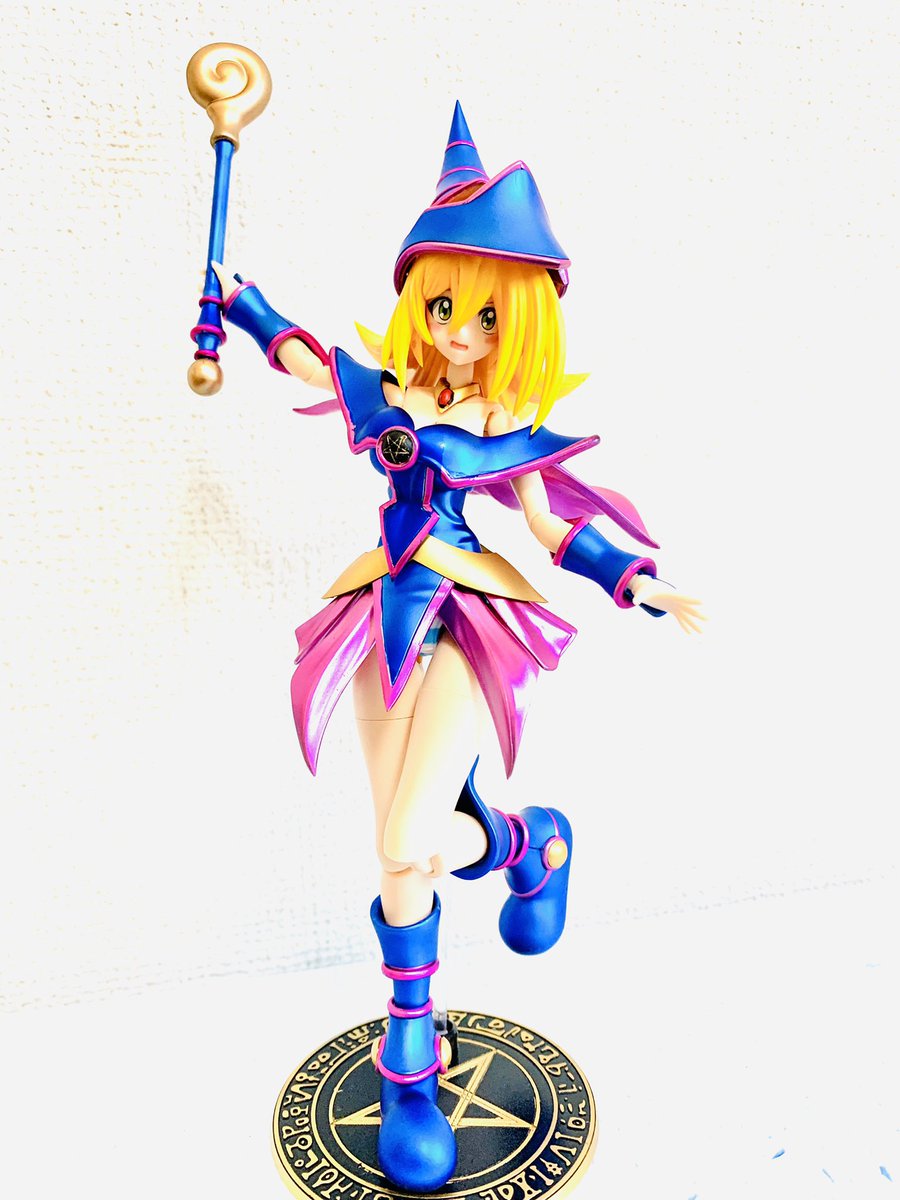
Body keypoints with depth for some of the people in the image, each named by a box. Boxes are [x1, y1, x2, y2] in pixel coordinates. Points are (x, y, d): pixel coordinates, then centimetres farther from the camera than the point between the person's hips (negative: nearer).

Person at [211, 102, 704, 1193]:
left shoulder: (513, 429, -1)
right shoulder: (386, 391, 5)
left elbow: (554, 530, 4)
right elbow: (294, 348, 21)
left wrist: (635, 582, -8)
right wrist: (231, 291, 26)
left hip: (471, 621, -3)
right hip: (391, 617, 3)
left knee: (410, 845, -16)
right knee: (398, 853, 8)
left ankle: (532, 841, 20)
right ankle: (409, 1066, 28)